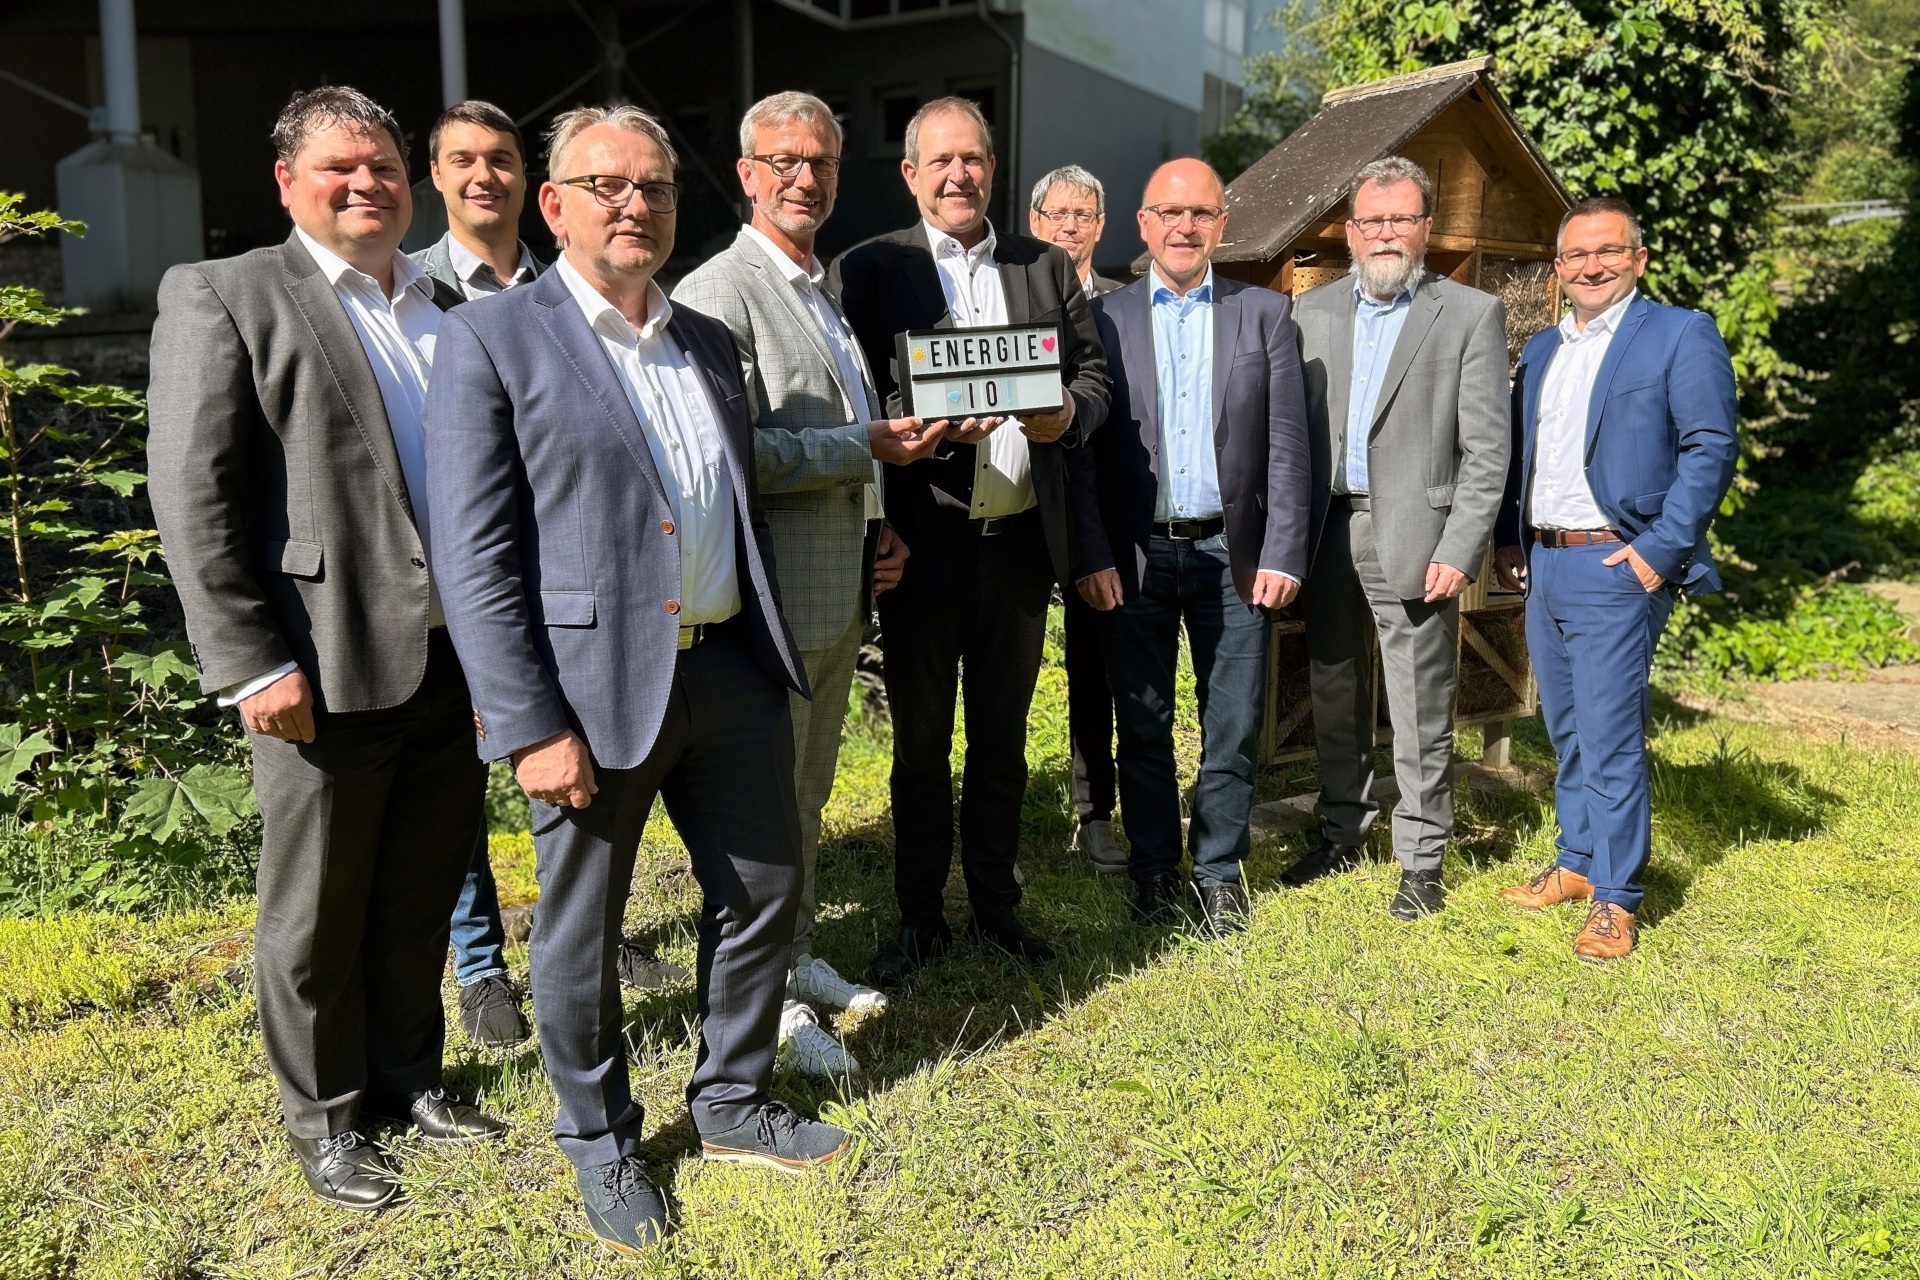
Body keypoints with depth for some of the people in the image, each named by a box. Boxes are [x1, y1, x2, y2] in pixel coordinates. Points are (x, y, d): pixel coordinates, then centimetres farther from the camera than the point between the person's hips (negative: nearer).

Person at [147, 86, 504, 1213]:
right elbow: (193, 498, -9)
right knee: (318, 913, 10)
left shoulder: (452, 311, 13)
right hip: (327, 673, -5)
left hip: (457, 661, 5)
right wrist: (251, 664, -14)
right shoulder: (224, 297, -3)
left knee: (424, 896, 17)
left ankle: (410, 1074, 37)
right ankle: (324, 1116, 29)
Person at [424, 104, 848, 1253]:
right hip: (594, 683, -5)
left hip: (731, 672, 6)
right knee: (582, 931, 10)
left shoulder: (710, 341, 13)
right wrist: (531, 725, -16)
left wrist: (775, 661, 14)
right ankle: (602, 1141, 33)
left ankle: (735, 1103, 37)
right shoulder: (493, 340, -6)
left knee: (765, 891, 14)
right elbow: (474, 557, -12)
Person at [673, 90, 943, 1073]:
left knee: (808, 793, 19)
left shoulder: (829, 292, 17)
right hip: (772, 597, -8)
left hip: (840, 594, 9)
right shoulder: (717, 292, -12)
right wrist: (865, 449, -17)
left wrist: (882, 525, 8)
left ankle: (798, 956, 34)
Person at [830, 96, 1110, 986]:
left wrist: (1068, 413, -13)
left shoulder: (1047, 267, 11)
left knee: (1003, 737, 14)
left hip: (1020, 538, 3)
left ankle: (996, 904, 29)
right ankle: (919, 918, 23)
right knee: (920, 740, 9)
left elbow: (1093, 374, 9)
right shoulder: (869, 269, -1)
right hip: (923, 541, -3)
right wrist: (930, 425, -25)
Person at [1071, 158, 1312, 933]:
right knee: (1143, 725, 9)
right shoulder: (1102, 318, 4)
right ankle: (1154, 869, 24)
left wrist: (1283, 554, -5)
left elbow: (1288, 445, 2)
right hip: (1135, 557, 0)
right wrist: (1091, 556, -7)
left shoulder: (1266, 314, 6)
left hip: (1231, 553, 0)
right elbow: (1079, 450, 0)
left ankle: (1219, 870, 22)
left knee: (1234, 725, 6)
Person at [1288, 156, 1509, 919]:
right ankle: (1341, 831, 31)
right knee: (1334, 696, 14)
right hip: (1327, 532, 4)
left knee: (1420, 711, 1)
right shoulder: (1313, 311, 11)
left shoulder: (1471, 315, 0)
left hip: (1411, 535, -4)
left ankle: (1422, 859, 15)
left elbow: (1486, 449, -5)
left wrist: (1459, 552, -12)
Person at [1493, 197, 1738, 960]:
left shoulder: (1681, 335, -4)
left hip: (1614, 567, -7)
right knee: (1566, 733, 15)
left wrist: (1662, 547, -17)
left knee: (1609, 738, -5)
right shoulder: (1540, 349, 16)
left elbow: (1711, 447, -10)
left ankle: (1615, 899, 5)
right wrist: (1508, 538, 10)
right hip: (1541, 566, 7)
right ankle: (1577, 865, 29)